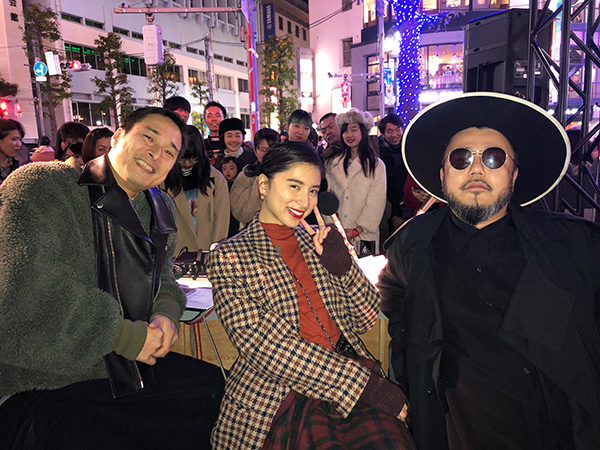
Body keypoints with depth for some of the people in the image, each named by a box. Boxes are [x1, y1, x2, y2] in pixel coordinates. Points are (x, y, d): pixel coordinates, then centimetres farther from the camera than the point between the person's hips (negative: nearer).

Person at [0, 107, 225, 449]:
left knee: (217, 385, 5)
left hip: (138, 368, 7)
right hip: (46, 387, -7)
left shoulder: (162, 210, 11)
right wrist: (124, 335, -19)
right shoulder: (40, 185, -11)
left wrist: (167, 313, -5)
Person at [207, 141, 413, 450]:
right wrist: (364, 384, -17)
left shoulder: (317, 241, 13)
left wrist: (341, 265, -8)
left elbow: (366, 319, 11)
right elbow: (261, 343, -13)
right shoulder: (229, 257, -2)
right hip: (275, 398, -4)